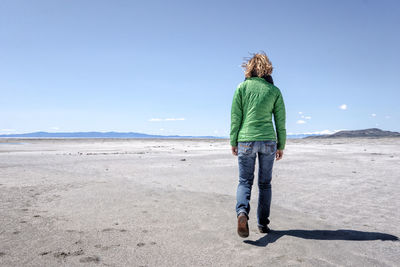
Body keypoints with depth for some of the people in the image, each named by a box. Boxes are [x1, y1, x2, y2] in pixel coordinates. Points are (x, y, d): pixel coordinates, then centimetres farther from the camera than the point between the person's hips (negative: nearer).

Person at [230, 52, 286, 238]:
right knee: (265, 183, 13)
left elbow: (235, 117, -2)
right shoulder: (274, 90, 5)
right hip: (268, 141, 1)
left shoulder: (242, 87, 1)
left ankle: (242, 212, -20)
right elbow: (280, 121, 5)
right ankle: (263, 223, 18)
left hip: (245, 140, -1)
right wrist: (281, 145, 12)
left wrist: (233, 141, 5)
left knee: (245, 181, 6)